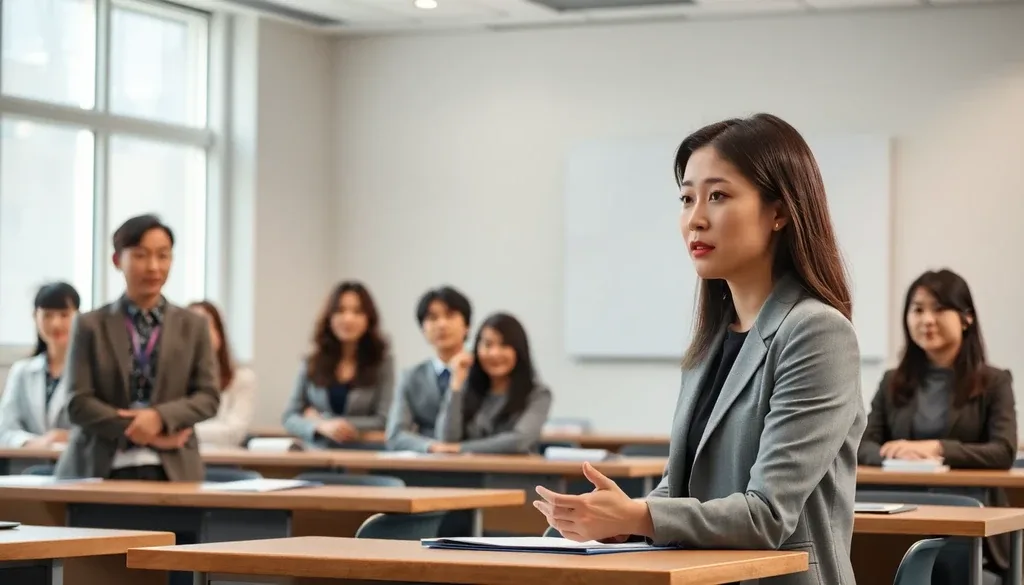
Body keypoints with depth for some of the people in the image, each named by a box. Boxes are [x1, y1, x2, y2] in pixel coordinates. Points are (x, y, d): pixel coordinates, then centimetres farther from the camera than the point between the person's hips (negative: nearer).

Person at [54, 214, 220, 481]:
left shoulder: (193, 326, 12)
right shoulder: (90, 326, 6)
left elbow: (208, 395, 6)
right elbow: (78, 403, -1)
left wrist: (161, 417, -13)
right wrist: (140, 432, -12)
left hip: (172, 470, 1)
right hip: (102, 469, -1)